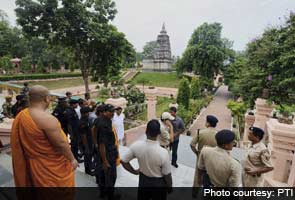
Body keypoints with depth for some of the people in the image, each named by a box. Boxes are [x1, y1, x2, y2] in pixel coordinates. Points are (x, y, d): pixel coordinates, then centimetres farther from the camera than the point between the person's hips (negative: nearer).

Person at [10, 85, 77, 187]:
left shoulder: (20, 116, -3)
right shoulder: (47, 119, -28)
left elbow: (18, 143, 7)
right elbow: (61, 144, -25)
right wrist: (72, 159, -12)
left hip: (33, 163, 8)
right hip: (52, 165, -8)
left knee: (39, 184, 26)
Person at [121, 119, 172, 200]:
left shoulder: (136, 146, -23)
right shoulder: (163, 153, -32)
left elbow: (123, 161, -11)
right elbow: (167, 175, -19)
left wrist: (134, 171, 3)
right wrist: (169, 187, 1)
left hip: (143, 181, 3)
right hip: (158, 183, -3)